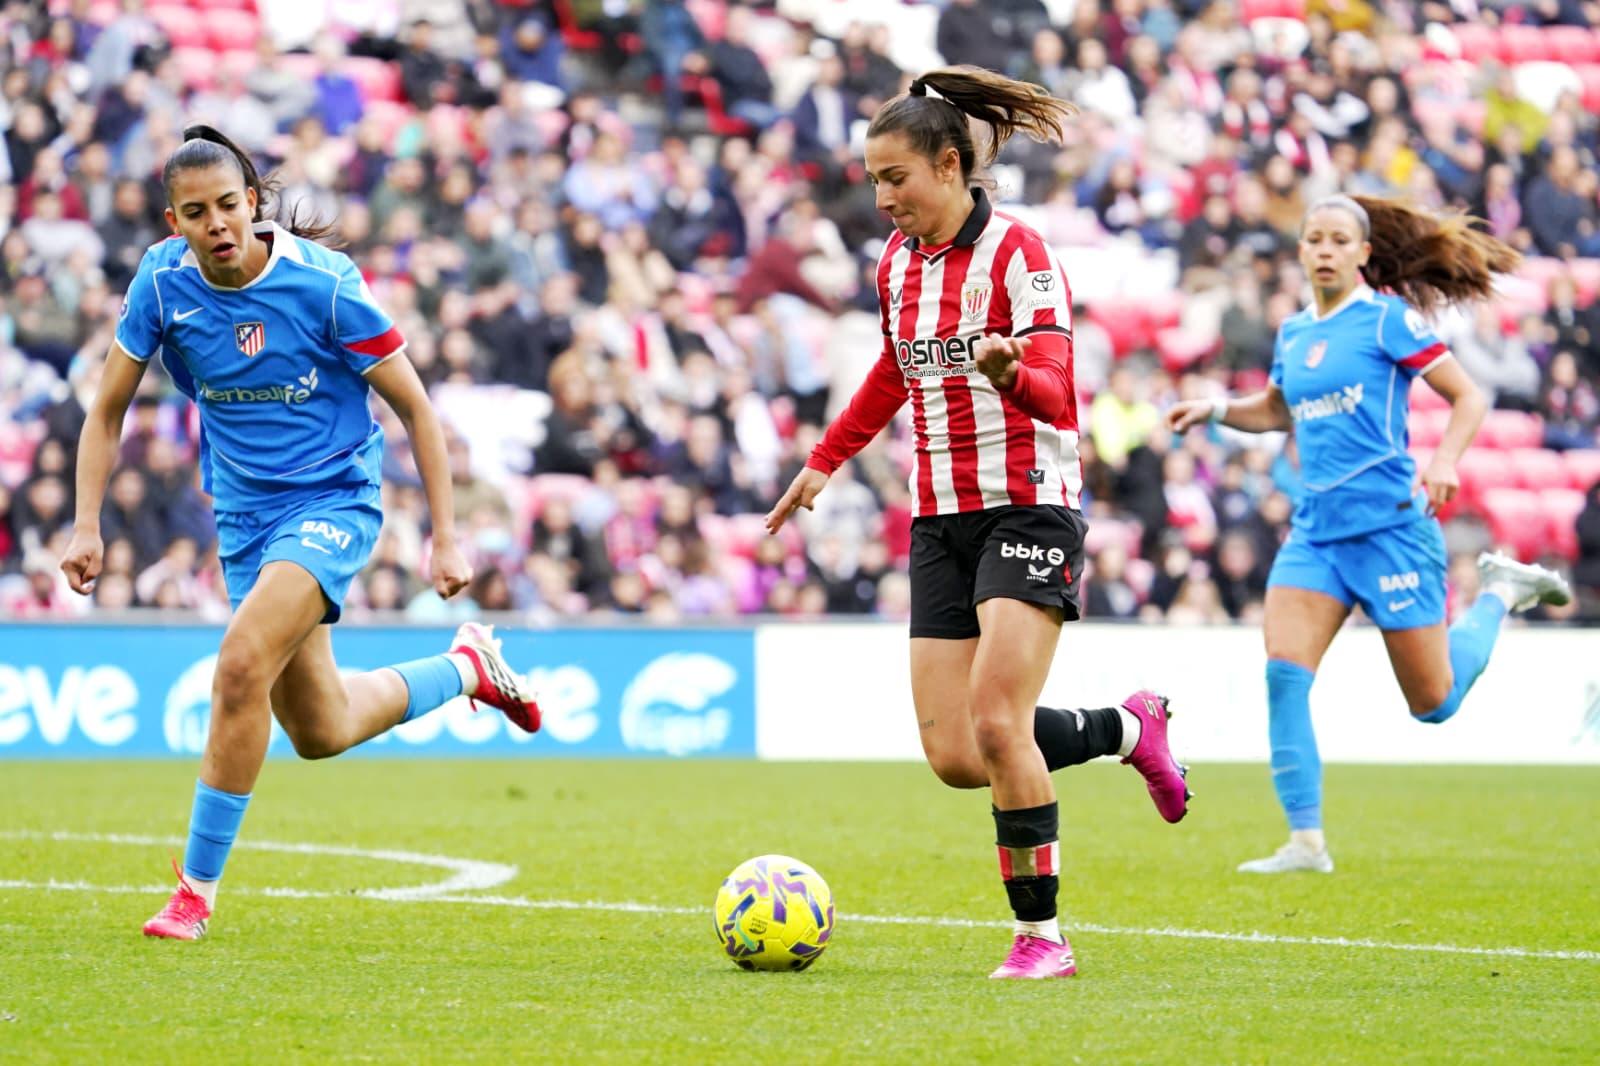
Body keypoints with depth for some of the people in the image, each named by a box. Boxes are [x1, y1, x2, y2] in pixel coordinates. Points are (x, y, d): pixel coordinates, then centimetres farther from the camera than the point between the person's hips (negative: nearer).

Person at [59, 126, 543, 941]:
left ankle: (197, 886, -15)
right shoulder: (164, 280, -8)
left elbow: (414, 408, -9)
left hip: (333, 499, -5)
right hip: (244, 513, 5)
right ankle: (466, 668, 41)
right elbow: (107, 411, 3)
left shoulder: (323, 283, -18)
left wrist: (445, 537, -11)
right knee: (320, 731, 12)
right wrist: (88, 524, -8)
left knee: (242, 664, -27)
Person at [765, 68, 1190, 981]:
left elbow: (1059, 400, -20)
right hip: (942, 519, 7)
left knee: (998, 725, -20)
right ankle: (1128, 727, 23)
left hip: (1029, 506, -7)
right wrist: (824, 463, 32)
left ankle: (1043, 938, -7)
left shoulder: (1018, 255, -12)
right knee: (954, 757, -3)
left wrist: (1011, 371, -40)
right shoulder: (899, 262, 9)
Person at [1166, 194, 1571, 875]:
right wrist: (1214, 409, 15)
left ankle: (1500, 592, 30)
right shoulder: (1293, 334, 13)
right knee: (1284, 671, -15)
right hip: (1316, 528, 5)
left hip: (1390, 522, -5)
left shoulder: (1388, 318, -5)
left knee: (1433, 703, 3)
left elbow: (1468, 397, -3)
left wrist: (1445, 461, -20)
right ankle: (1306, 840, -12)